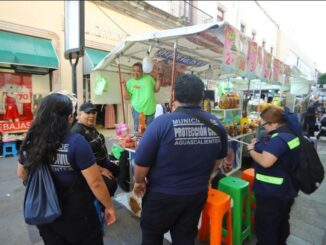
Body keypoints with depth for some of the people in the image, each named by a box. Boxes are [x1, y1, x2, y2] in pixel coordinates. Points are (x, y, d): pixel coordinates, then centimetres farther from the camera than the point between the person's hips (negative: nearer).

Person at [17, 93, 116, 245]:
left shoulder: (31, 142, -7)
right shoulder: (76, 142, -25)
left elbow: (21, 174, 11)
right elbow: (95, 183, -23)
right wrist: (109, 206, -8)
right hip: (76, 215, -5)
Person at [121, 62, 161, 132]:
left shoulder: (149, 78, 8)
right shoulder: (130, 82, 4)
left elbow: (156, 90, 12)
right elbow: (127, 97, -1)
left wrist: (158, 79, 0)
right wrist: (124, 86, -11)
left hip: (151, 109, 2)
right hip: (138, 110, -2)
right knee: (138, 130, 3)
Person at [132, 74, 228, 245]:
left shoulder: (162, 123, -22)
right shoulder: (216, 124, -7)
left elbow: (141, 161, -17)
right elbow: (220, 157, 8)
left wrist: (139, 181, 3)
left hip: (162, 195, -3)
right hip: (197, 193, 4)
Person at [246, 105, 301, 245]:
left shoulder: (279, 138, -28)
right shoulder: (290, 132, 5)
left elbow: (265, 161, -35)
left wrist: (251, 150, -18)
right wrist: (259, 145, 4)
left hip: (272, 192, -10)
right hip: (286, 189, 10)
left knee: (265, 227, 8)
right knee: (281, 222, 29)